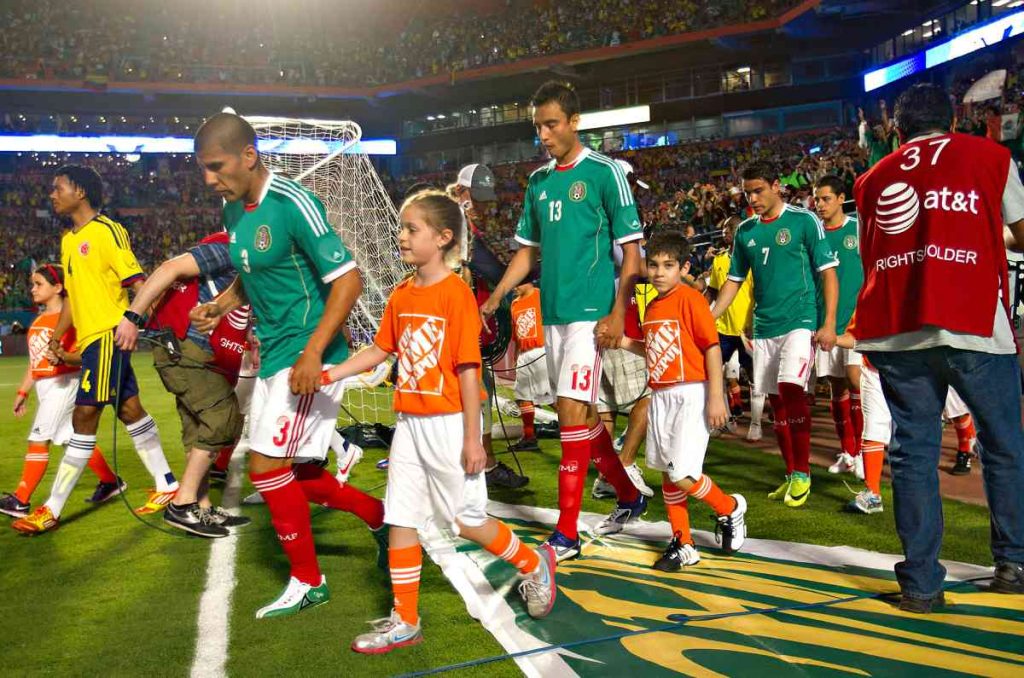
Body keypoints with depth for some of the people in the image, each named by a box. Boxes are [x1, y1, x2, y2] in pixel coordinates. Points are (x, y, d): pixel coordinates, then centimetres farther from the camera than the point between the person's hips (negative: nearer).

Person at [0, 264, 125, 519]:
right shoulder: (38, 321, 15)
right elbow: (35, 361, 19)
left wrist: (64, 357, -36)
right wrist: (23, 391, 19)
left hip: (64, 383, -9)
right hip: (44, 385, 9)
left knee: (38, 439, -9)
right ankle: (110, 481, 26)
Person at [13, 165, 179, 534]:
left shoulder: (107, 230, -10)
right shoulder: (68, 240, 17)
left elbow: (138, 282, -16)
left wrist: (131, 320, -29)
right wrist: (57, 336, 17)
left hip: (108, 336, -9)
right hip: (91, 338, 9)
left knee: (84, 417, -5)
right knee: (129, 410, 11)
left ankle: (52, 510, 0)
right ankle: (167, 485, 19)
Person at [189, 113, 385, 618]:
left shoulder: (293, 204, -17)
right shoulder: (234, 210, 8)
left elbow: (348, 280, -20)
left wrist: (312, 353, -25)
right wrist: (217, 307, 3)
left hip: (308, 359, -9)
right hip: (271, 357, 9)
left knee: (267, 466, -7)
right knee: (293, 473, 13)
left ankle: (307, 582, 12)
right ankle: (381, 516, 33)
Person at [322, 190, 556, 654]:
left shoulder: (456, 293, -15)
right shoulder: (401, 295, 6)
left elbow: (468, 369, -16)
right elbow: (380, 350, 12)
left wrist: (473, 438, -15)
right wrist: (329, 375, 3)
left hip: (448, 423, -7)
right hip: (409, 421, 7)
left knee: (466, 519, 6)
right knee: (400, 520, 9)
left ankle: (535, 565, 31)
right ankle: (405, 621, 22)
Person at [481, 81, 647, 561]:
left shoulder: (604, 173, -5)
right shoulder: (538, 180, 13)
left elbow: (631, 250, -7)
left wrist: (617, 314, -15)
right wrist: (494, 299, 9)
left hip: (590, 313, -7)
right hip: (552, 314, 7)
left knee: (572, 411, -11)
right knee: (582, 414, 13)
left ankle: (566, 533, -2)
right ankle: (629, 497, 32)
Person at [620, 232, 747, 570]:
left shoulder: (690, 299, -11)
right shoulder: (652, 308, 12)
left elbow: (712, 348, -13)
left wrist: (716, 397, -17)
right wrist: (626, 343, 6)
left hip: (691, 394, -8)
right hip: (660, 396, 8)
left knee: (682, 475, -11)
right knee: (667, 472, 11)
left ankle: (730, 508, 18)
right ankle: (683, 545, 23)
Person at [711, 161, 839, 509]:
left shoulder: (804, 220, -3)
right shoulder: (745, 231, 11)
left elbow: (828, 272, -4)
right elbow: (734, 280, 15)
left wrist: (829, 324, -12)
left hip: (799, 321, -5)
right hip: (764, 327, 6)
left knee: (790, 389, -20)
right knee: (777, 401, 8)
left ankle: (802, 474, -6)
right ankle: (791, 475, 20)